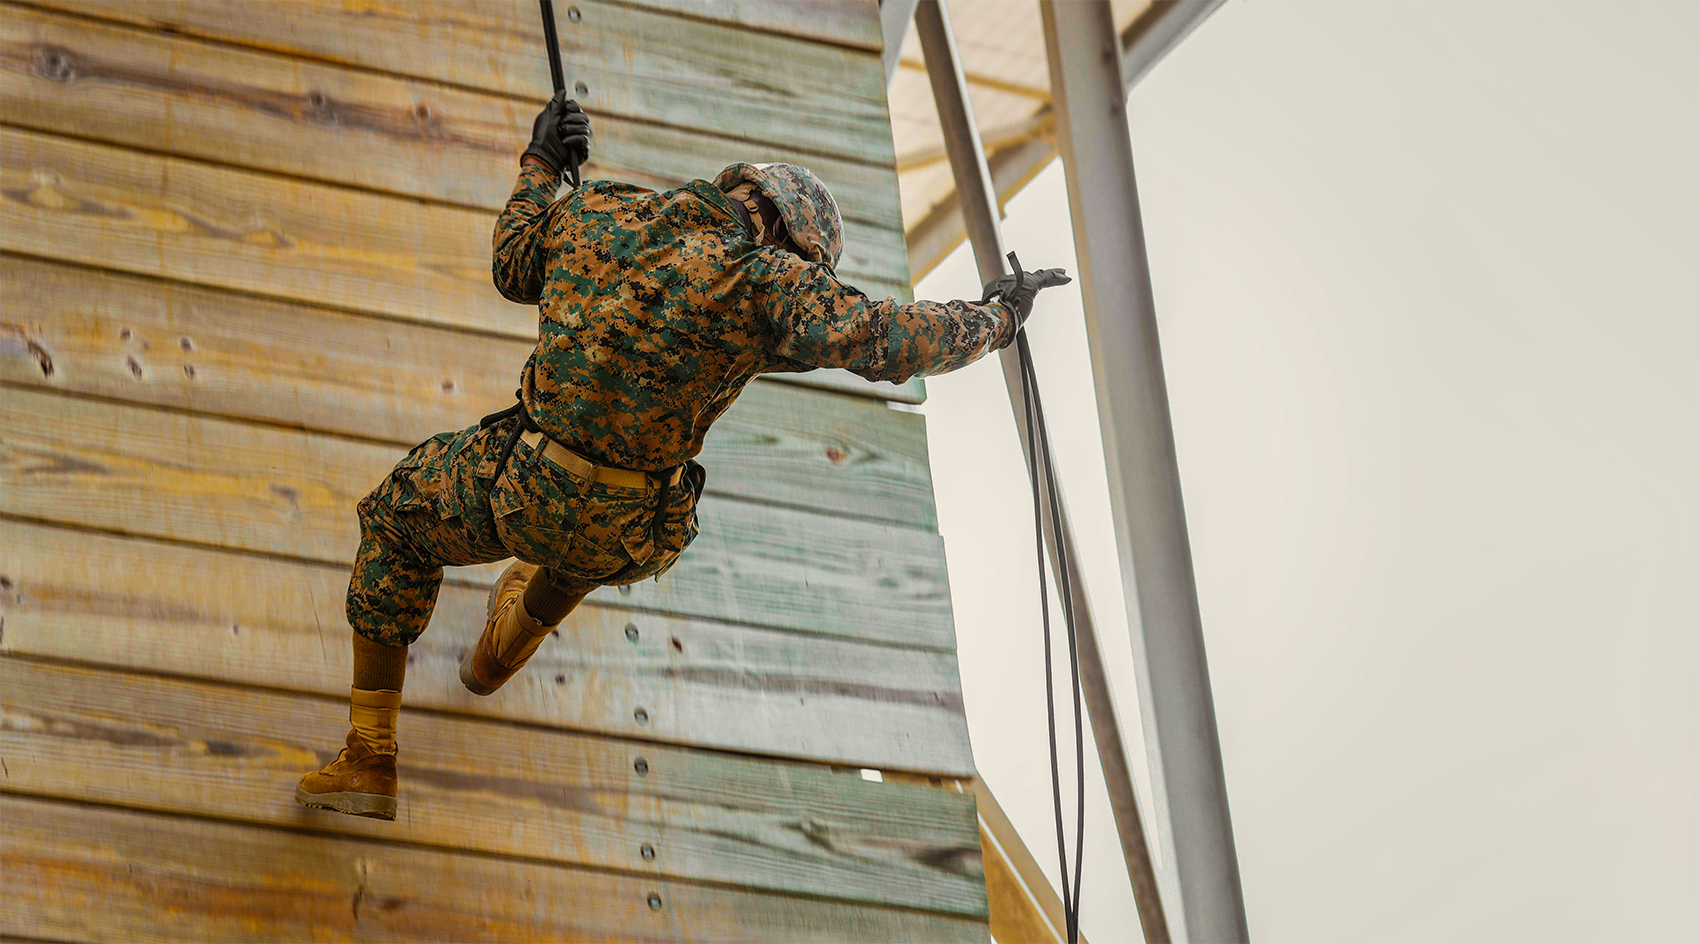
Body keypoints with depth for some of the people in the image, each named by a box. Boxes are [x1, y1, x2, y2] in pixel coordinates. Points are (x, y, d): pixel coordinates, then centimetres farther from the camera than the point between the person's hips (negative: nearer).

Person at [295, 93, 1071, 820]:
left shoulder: (599, 213, 0)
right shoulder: (759, 279, -13)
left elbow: (514, 267, 19)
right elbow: (887, 342, -17)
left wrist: (540, 165, 34)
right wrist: (994, 318, -2)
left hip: (526, 489, 0)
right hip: (633, 543, 0)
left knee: (397, 518, 30)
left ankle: (370, 758, 26)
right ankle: (503, 649, 65)